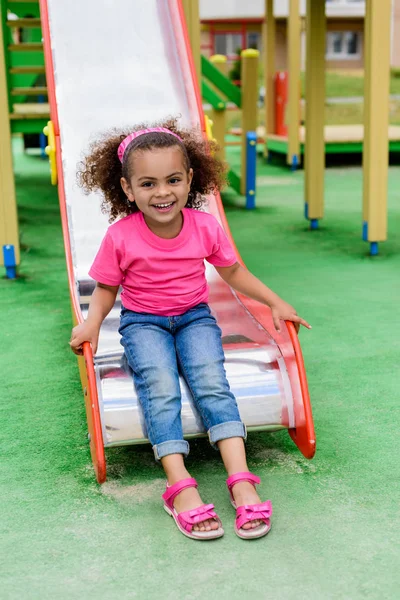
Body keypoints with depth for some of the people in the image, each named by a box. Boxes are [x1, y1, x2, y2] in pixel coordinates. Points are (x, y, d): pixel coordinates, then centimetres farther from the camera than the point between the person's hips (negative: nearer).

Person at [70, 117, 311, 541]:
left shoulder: (205, 226, -6)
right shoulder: (120, 237, -12)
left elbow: (233, 273, 9)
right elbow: (106, 288, 0)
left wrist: (276, 303, 4)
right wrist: (92, 322, -19)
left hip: (194, 317, 1)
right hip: (142, 322, -1)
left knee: (211, 380, -26)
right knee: (159, 386, -29)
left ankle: (241, 482, -32)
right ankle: (180, 488, -34)